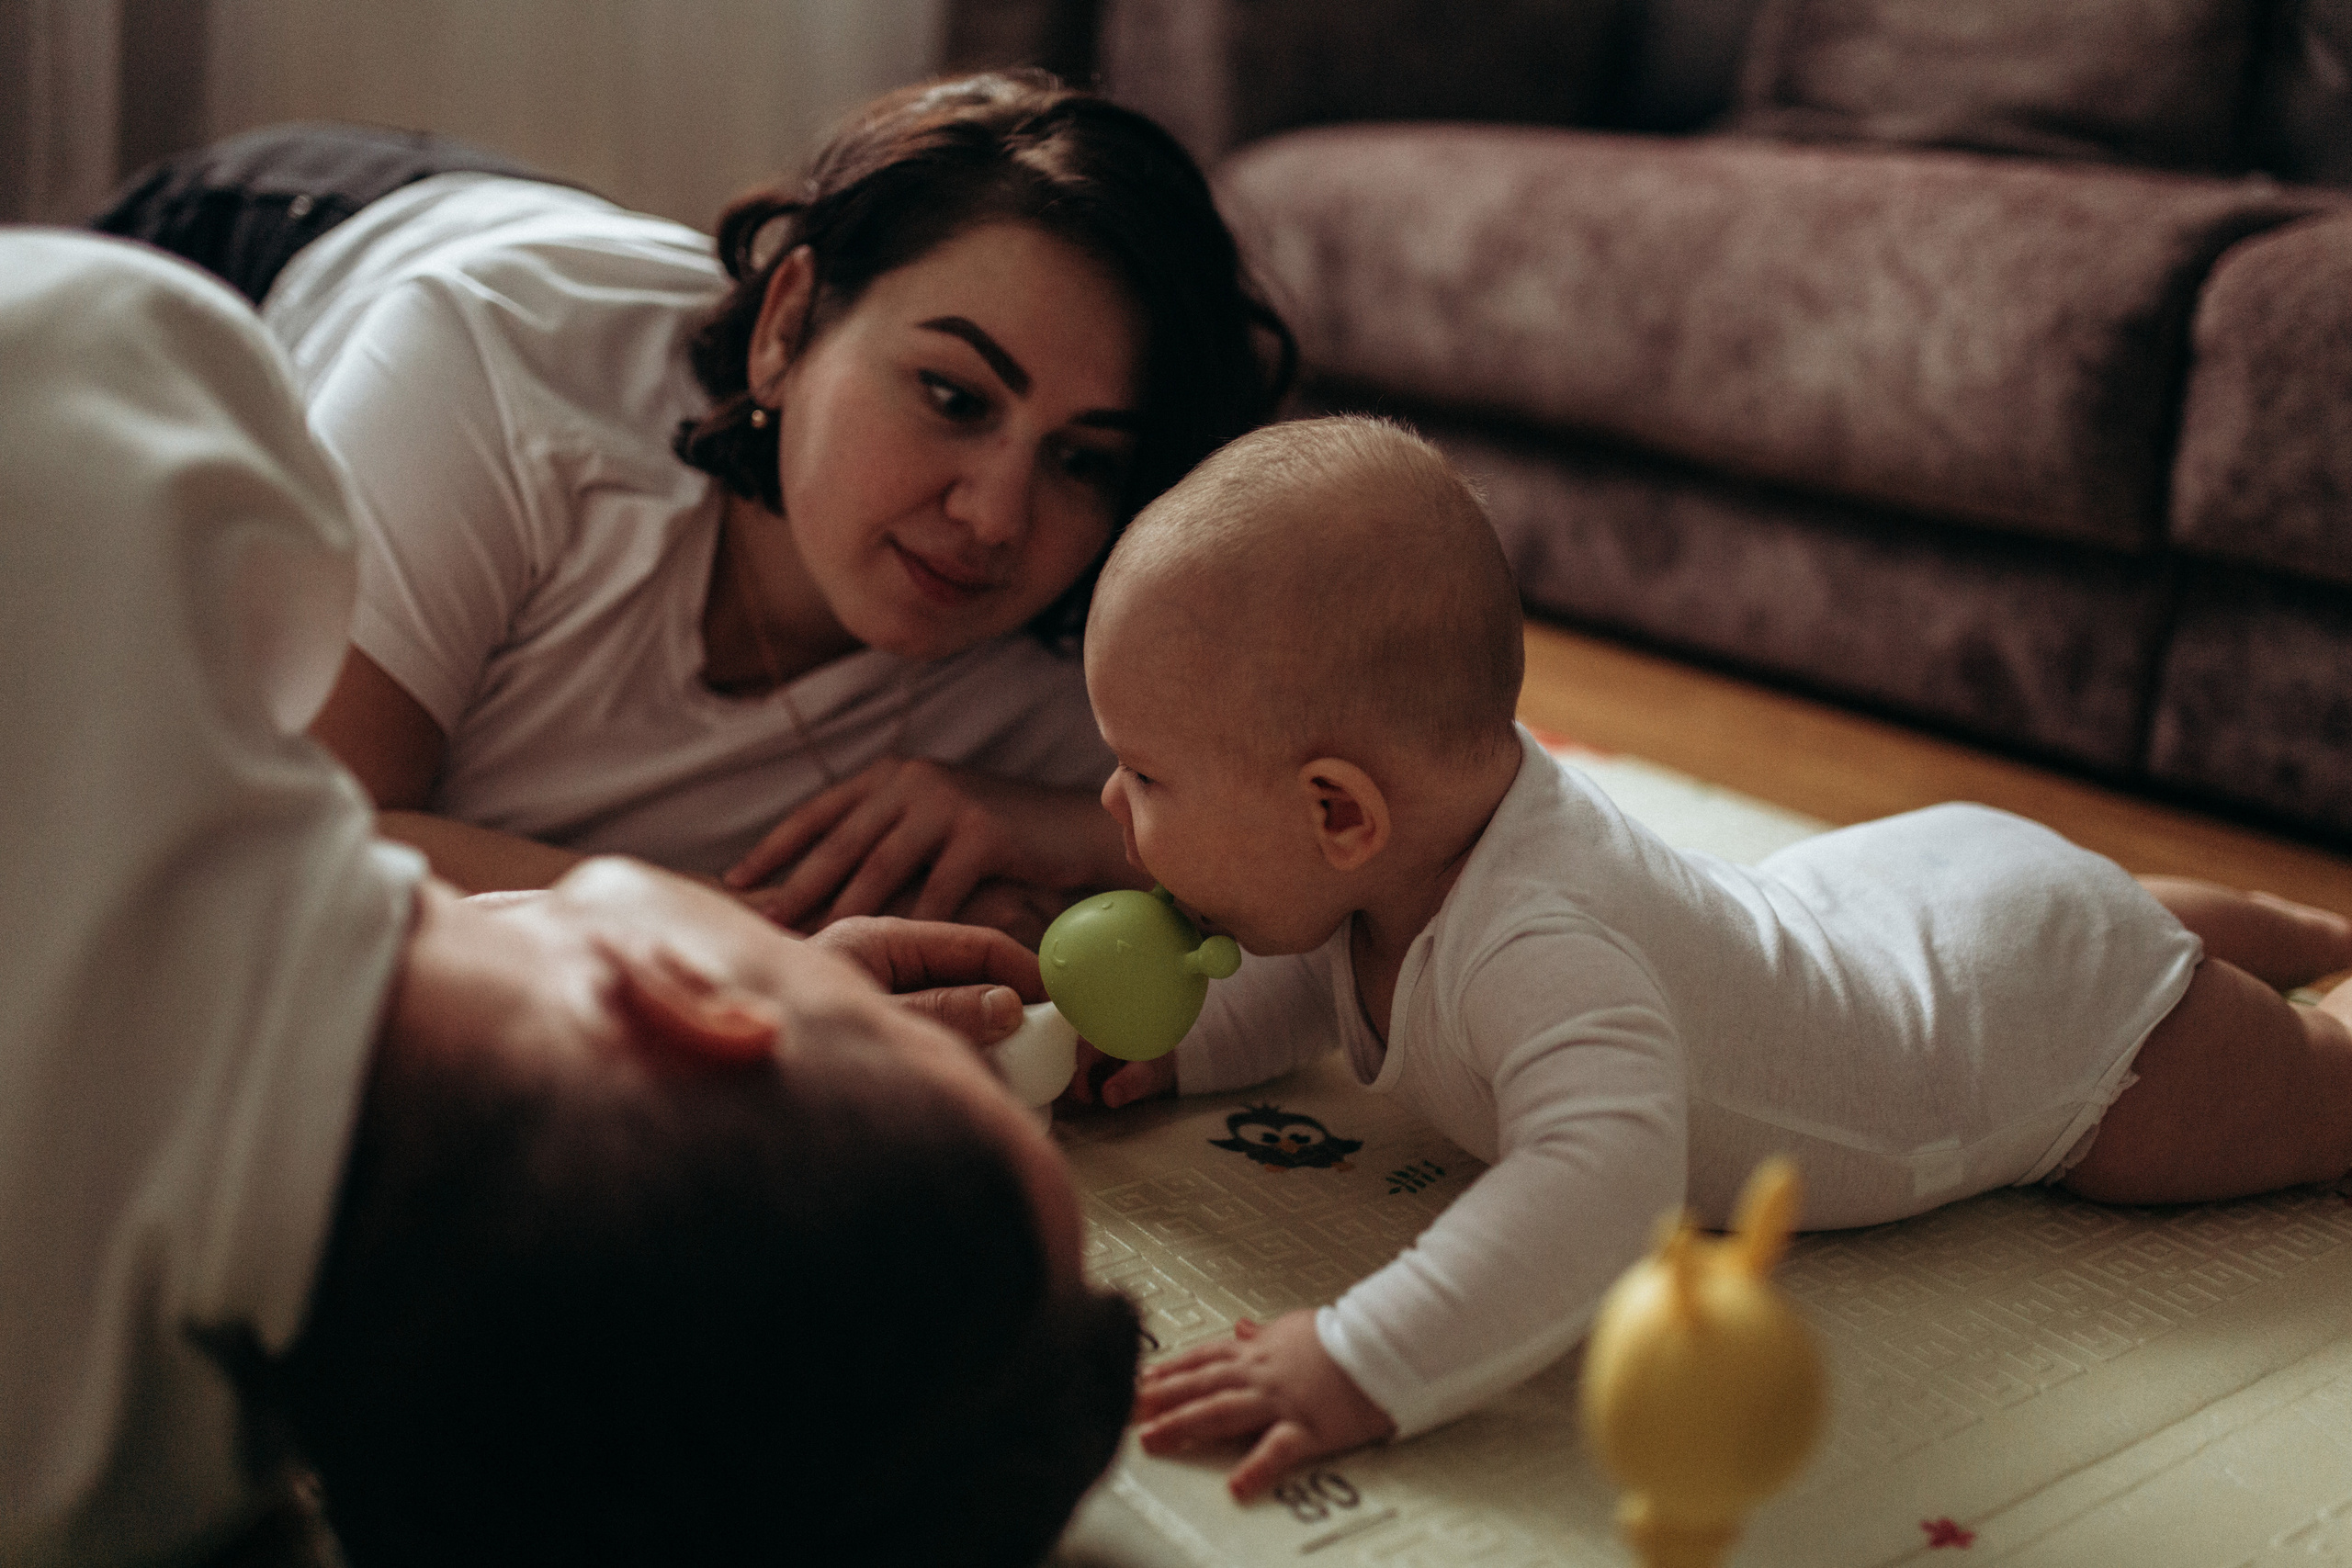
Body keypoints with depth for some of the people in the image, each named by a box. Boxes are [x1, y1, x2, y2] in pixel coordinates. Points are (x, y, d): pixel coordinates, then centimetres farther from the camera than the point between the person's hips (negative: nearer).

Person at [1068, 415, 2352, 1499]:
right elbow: (1330, 964, 1)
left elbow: (1604, 1176, -63)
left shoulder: (1539, 947, -48)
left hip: (2048, 1013, -8)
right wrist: (1183, 1039, -14)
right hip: (1880, 894, 8)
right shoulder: (1411, 843, -21)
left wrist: (1362, 1363, -68)